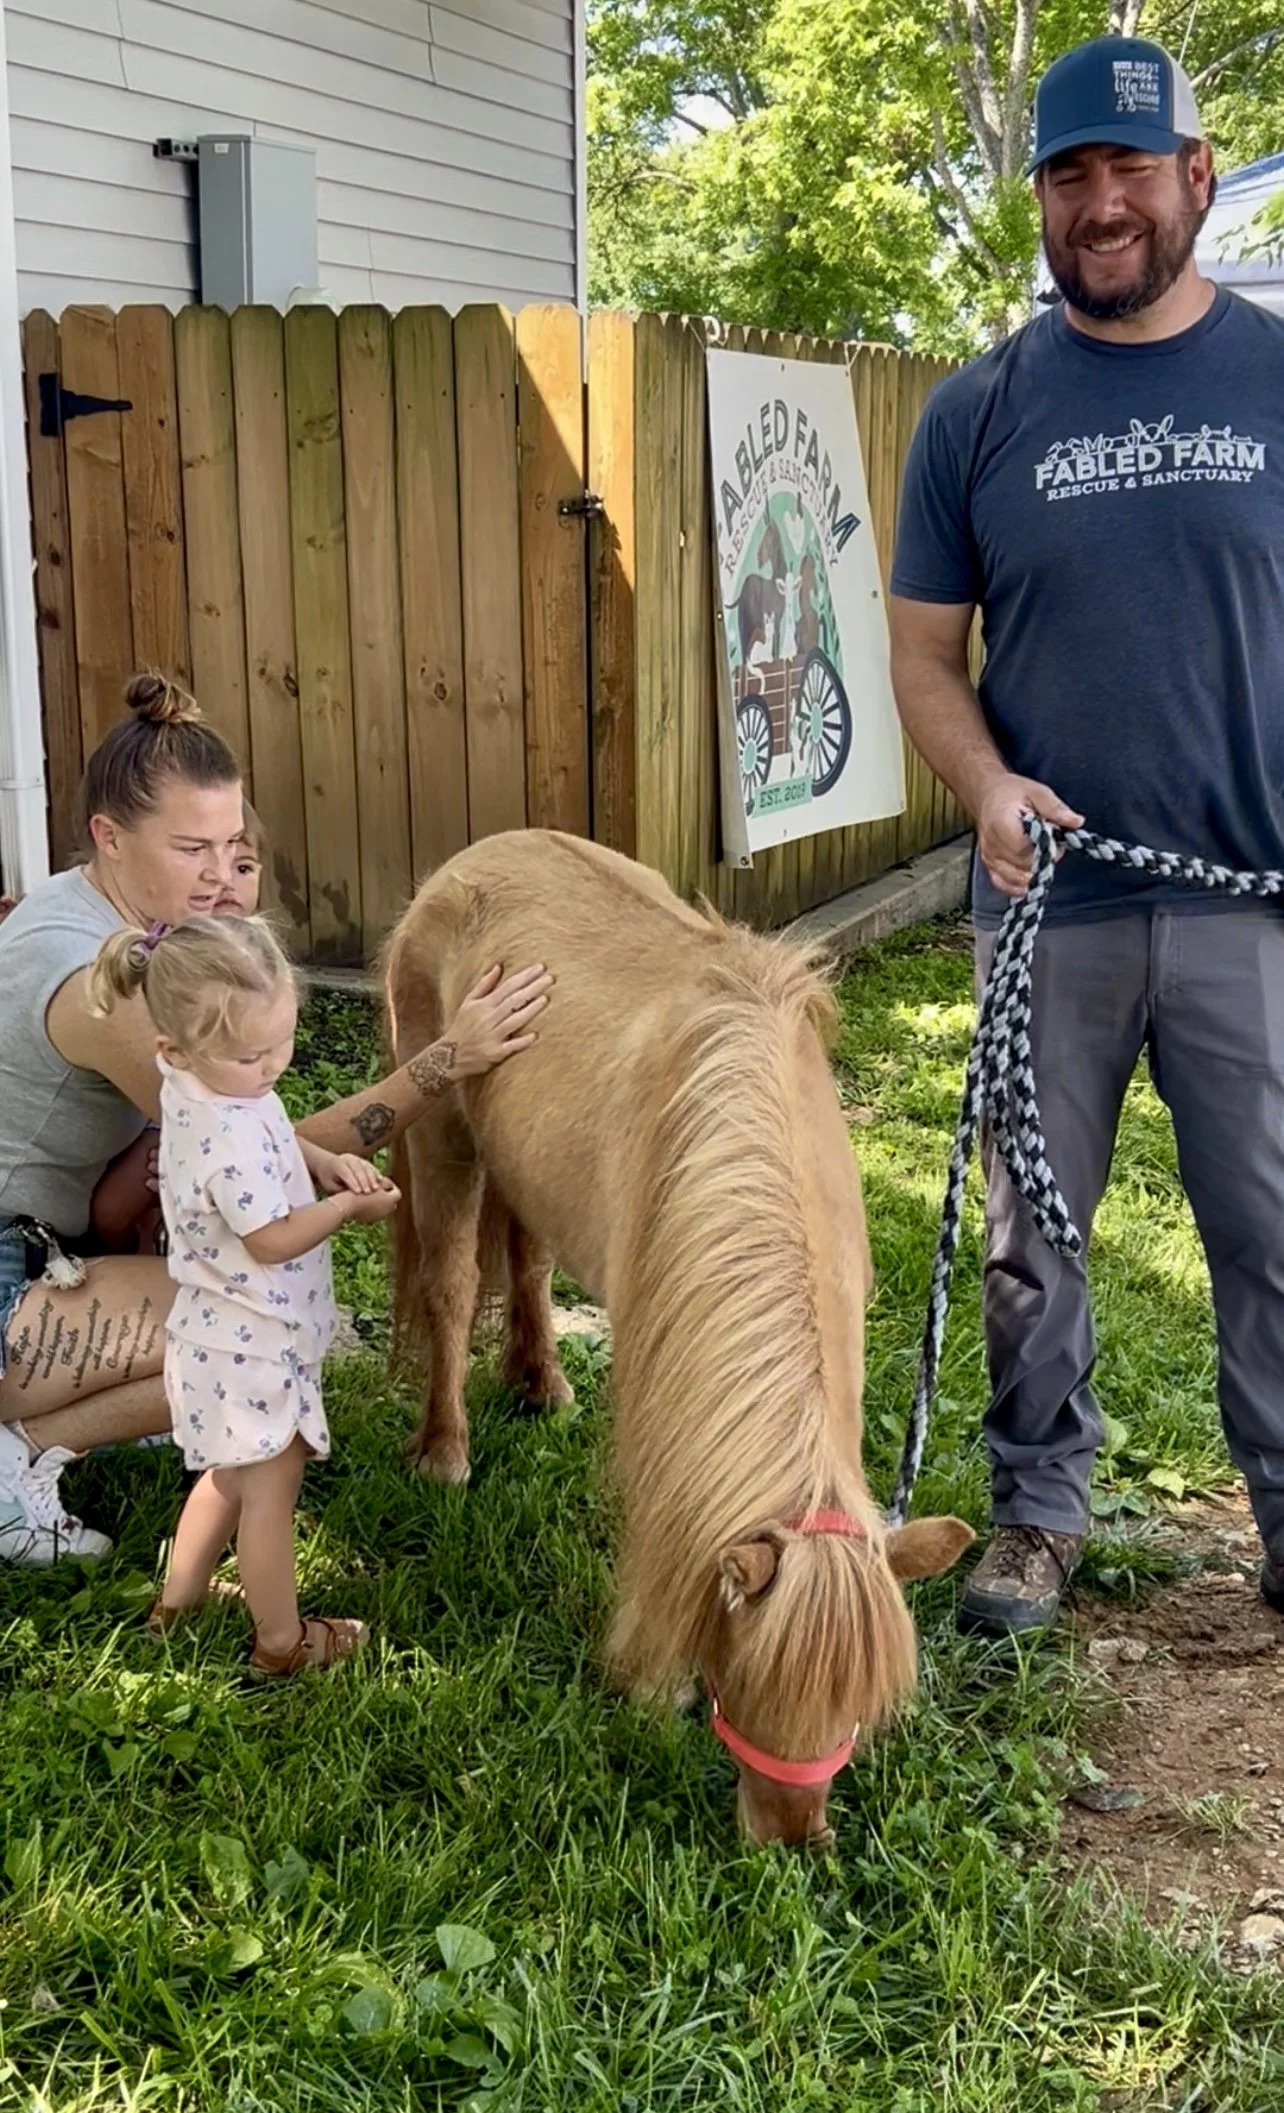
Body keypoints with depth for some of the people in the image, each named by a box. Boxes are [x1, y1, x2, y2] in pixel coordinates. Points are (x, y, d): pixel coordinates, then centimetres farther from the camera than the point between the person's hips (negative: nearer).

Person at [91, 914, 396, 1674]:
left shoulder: (206, 1085, -4)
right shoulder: (230, 1138, -33)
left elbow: (277, 1145, 15)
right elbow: (273, 1241, -24)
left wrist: (326, 1162, -3)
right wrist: (350, 1206, -12)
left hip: (225, 1337, 9)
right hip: (253, 1350, -9)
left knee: (232, 1474, 28)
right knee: (269, 1492, 9)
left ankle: (180, 1597, 43)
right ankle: (282, 1641, 25)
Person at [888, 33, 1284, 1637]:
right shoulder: (980, 410, 4)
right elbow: (925, 651, 5)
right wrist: (987, 785, -14)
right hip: (1049, 903, 1)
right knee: (1032, 1232, 11)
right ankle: (1038, 1507, 27)